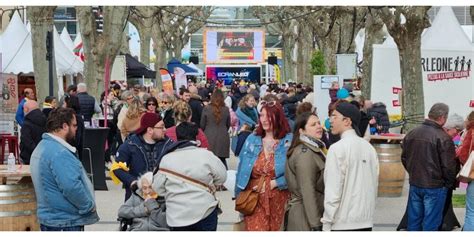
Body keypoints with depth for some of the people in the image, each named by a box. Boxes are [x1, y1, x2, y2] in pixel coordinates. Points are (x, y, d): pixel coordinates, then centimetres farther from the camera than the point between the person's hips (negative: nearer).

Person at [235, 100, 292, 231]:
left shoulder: (289, 141, -4)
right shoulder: (252, 140, 5)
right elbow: (242, 170, 9)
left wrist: (273, 184, -15)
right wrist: (239, 196, 3)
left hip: (278, 199, -1)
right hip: (254, 198, 2)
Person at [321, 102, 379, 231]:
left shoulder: (338, 149, -11)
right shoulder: (369, 147, 9)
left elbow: (333, 191, -14)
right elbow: (374, 183, 11)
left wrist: (326, 224, -10)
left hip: (342, 224, -7)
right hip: (367, 222, 7)